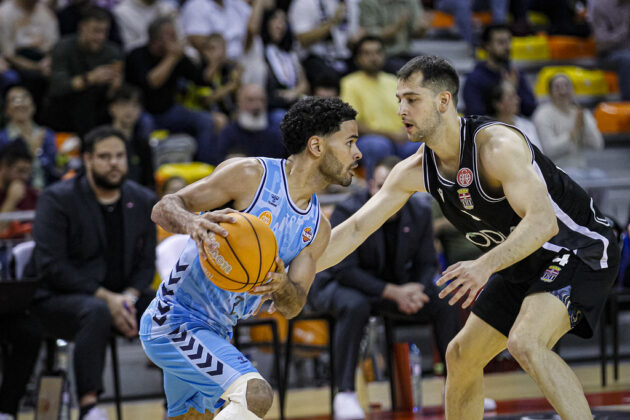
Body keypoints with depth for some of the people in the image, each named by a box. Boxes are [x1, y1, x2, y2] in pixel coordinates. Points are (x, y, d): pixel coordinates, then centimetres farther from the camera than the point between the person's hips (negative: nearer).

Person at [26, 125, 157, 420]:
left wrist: (129, 297, -12)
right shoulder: (57, 200, -8)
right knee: (97, 312, -39)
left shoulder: (143, 201, 8)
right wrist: (106, 298, -23)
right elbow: (51, 266, -15)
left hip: (121, 296, 6)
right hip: (55, 300, -5)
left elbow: (146, 263, 11)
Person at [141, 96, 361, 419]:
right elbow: (163, 209, -15)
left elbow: (291, 308, 1)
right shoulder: (251, 174, -15)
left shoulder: (317, 228, 6)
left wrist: (283, 286, -24)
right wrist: (192, 223, -40)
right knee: (255, 394, -27)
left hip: (215, 332, 9)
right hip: (174, 319, -9)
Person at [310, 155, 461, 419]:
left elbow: (427, 263, 2)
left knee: (445, 304, -14)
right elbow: (342, 270, -25)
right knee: (355, 306, -39)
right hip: (340, 285, -5)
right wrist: (393, 293, -32)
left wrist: (416, 291, -22)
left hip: (396, 286, 5)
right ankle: (345, 393, -34)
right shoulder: (347, 213, -21)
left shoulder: (420, 212, -6)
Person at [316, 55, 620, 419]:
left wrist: (485, 266, -50)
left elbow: (543, 222, -37)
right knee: (461, 357, 11)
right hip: (525, 261, 9)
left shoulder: (497, 146, -28)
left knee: (525, 342, -31)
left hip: (581, 248, -9)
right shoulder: (415, 171, -4)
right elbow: (357, 229, -1)